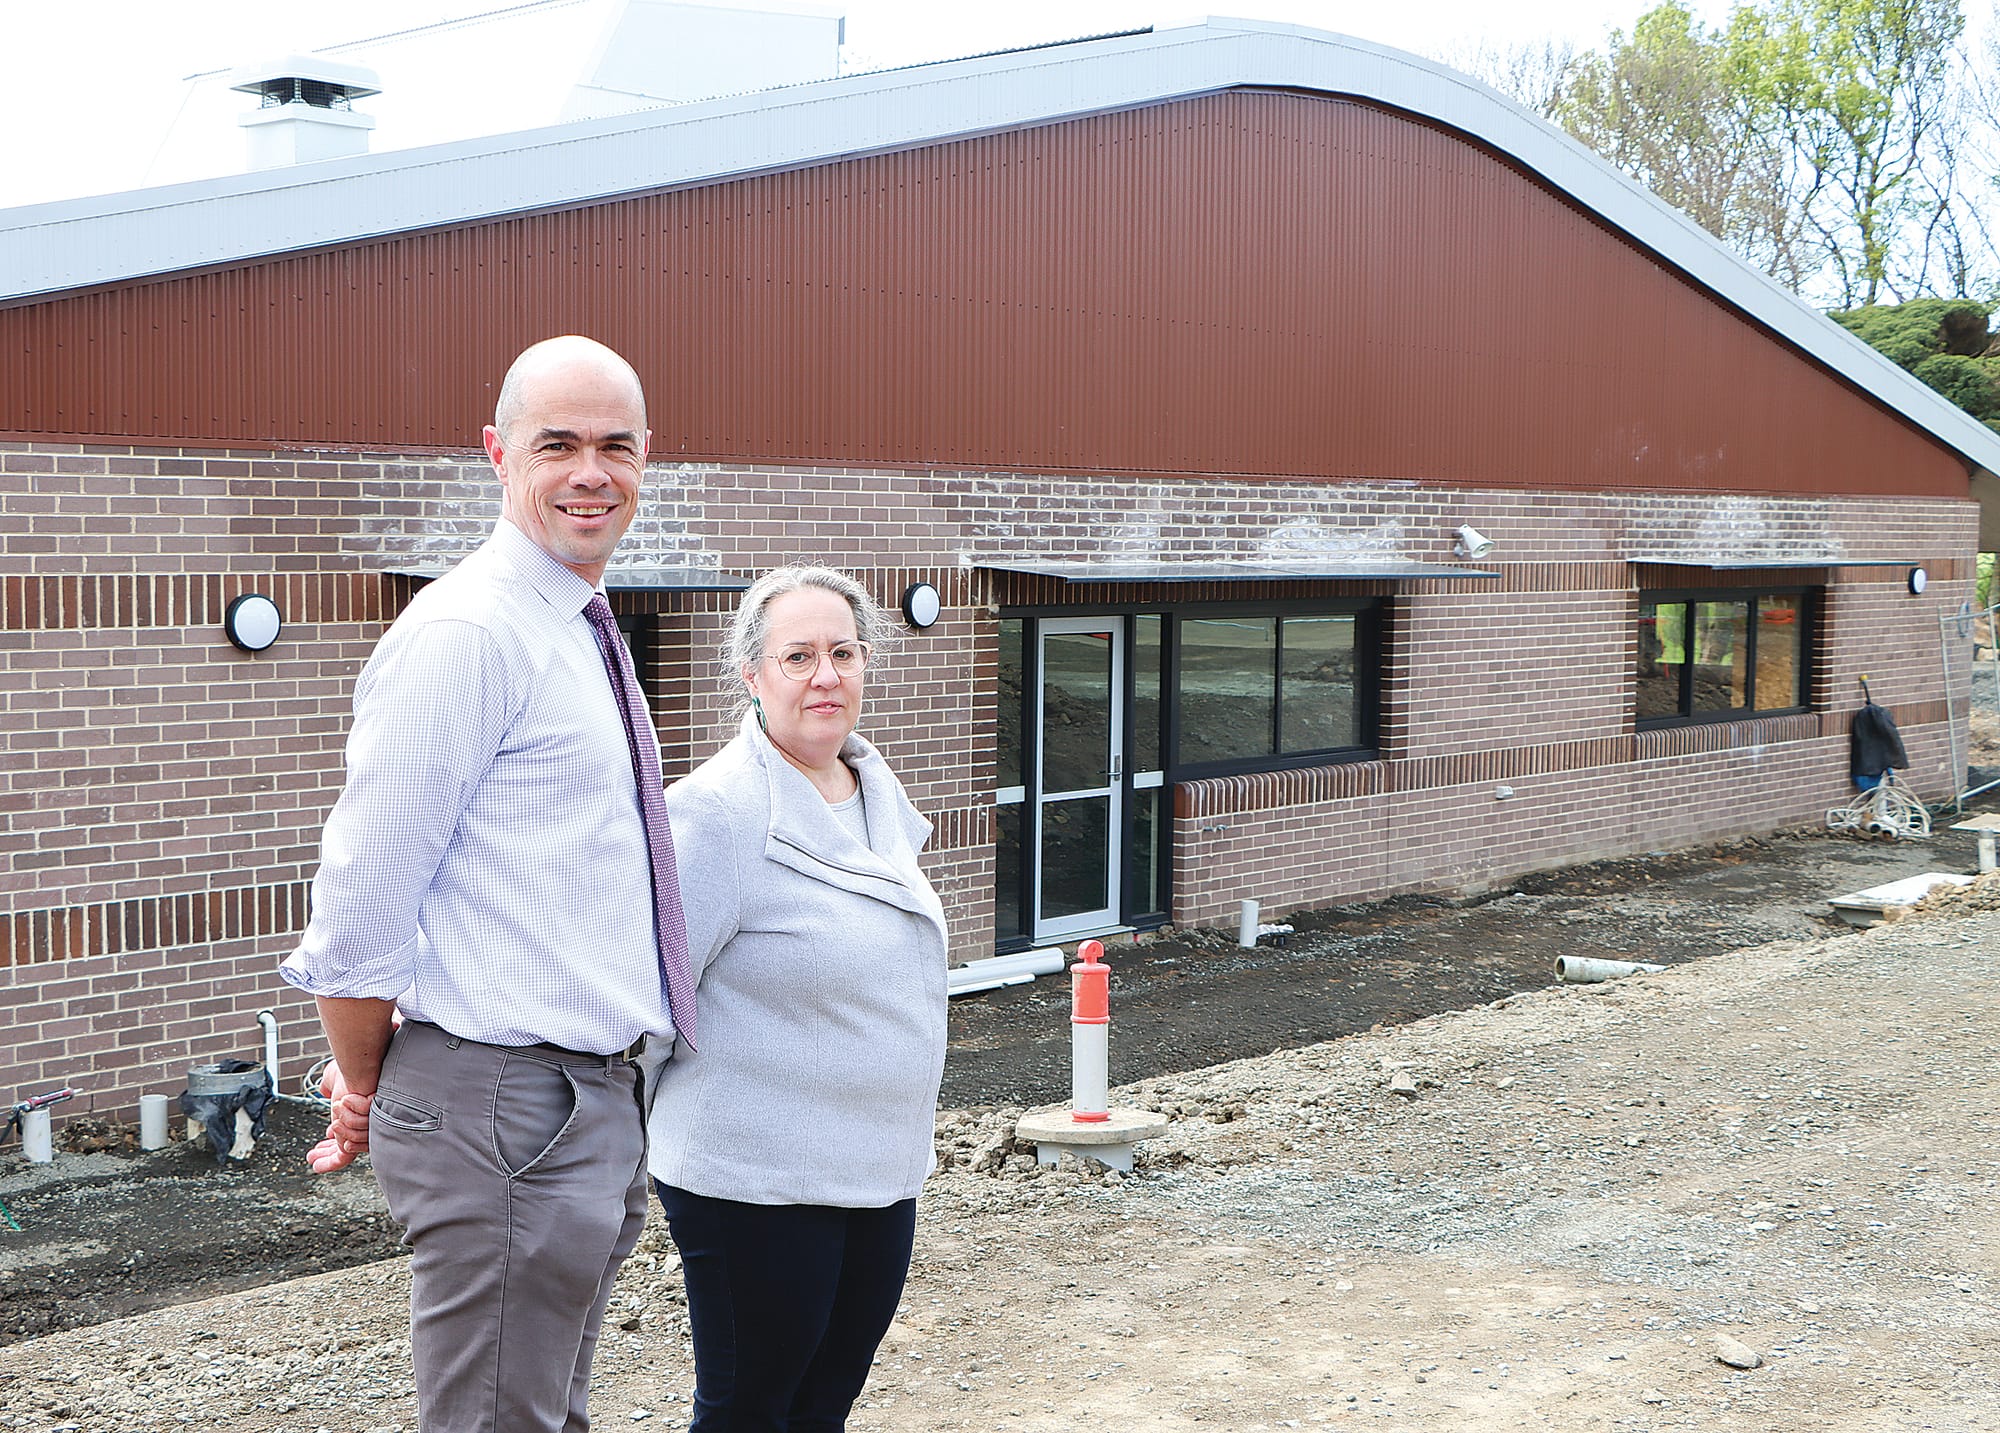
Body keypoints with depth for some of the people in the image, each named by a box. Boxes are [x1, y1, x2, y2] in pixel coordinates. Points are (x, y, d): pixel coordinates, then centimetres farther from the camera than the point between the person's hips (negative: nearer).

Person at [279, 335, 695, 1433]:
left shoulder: (584, 638, 14)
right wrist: (368, 1094, -5)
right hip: (504, 1108, -9)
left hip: (598, 1095, 9)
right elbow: (360, 898, -17)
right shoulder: (466, 635, -16)